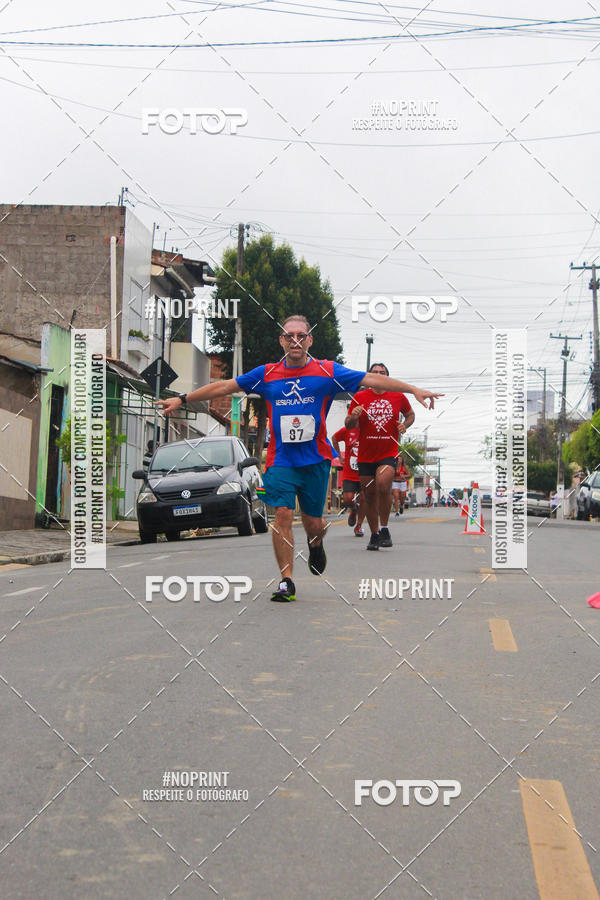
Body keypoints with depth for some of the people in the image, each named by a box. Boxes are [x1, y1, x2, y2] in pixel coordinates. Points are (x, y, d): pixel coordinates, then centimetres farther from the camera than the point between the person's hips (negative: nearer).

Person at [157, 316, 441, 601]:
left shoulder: (328, 372, 0)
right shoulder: (266, 374, 4)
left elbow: (372, 379, -3)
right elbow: (224, 386, 9)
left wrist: (415, 390, -8)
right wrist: (181, 399, 9)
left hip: (316, 460, 0)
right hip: (281, 460, 0)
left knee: (313, 523, 6)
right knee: (283, 515, -13)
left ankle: (315, 544, 43)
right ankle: (286, 581, -6)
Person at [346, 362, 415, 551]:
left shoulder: (398, 396, 4)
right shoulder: (360, 397, 3)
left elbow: (410, 414, 22)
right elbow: (348, 425, 6)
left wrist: (405, 425, 0)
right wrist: (353, 417, -17)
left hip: (389, 453, -1)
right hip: (365, 455, 1)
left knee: (383, 486, -24)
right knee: (370, 496, 5)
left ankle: (384, 528, -7)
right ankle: (374, 535, 19)